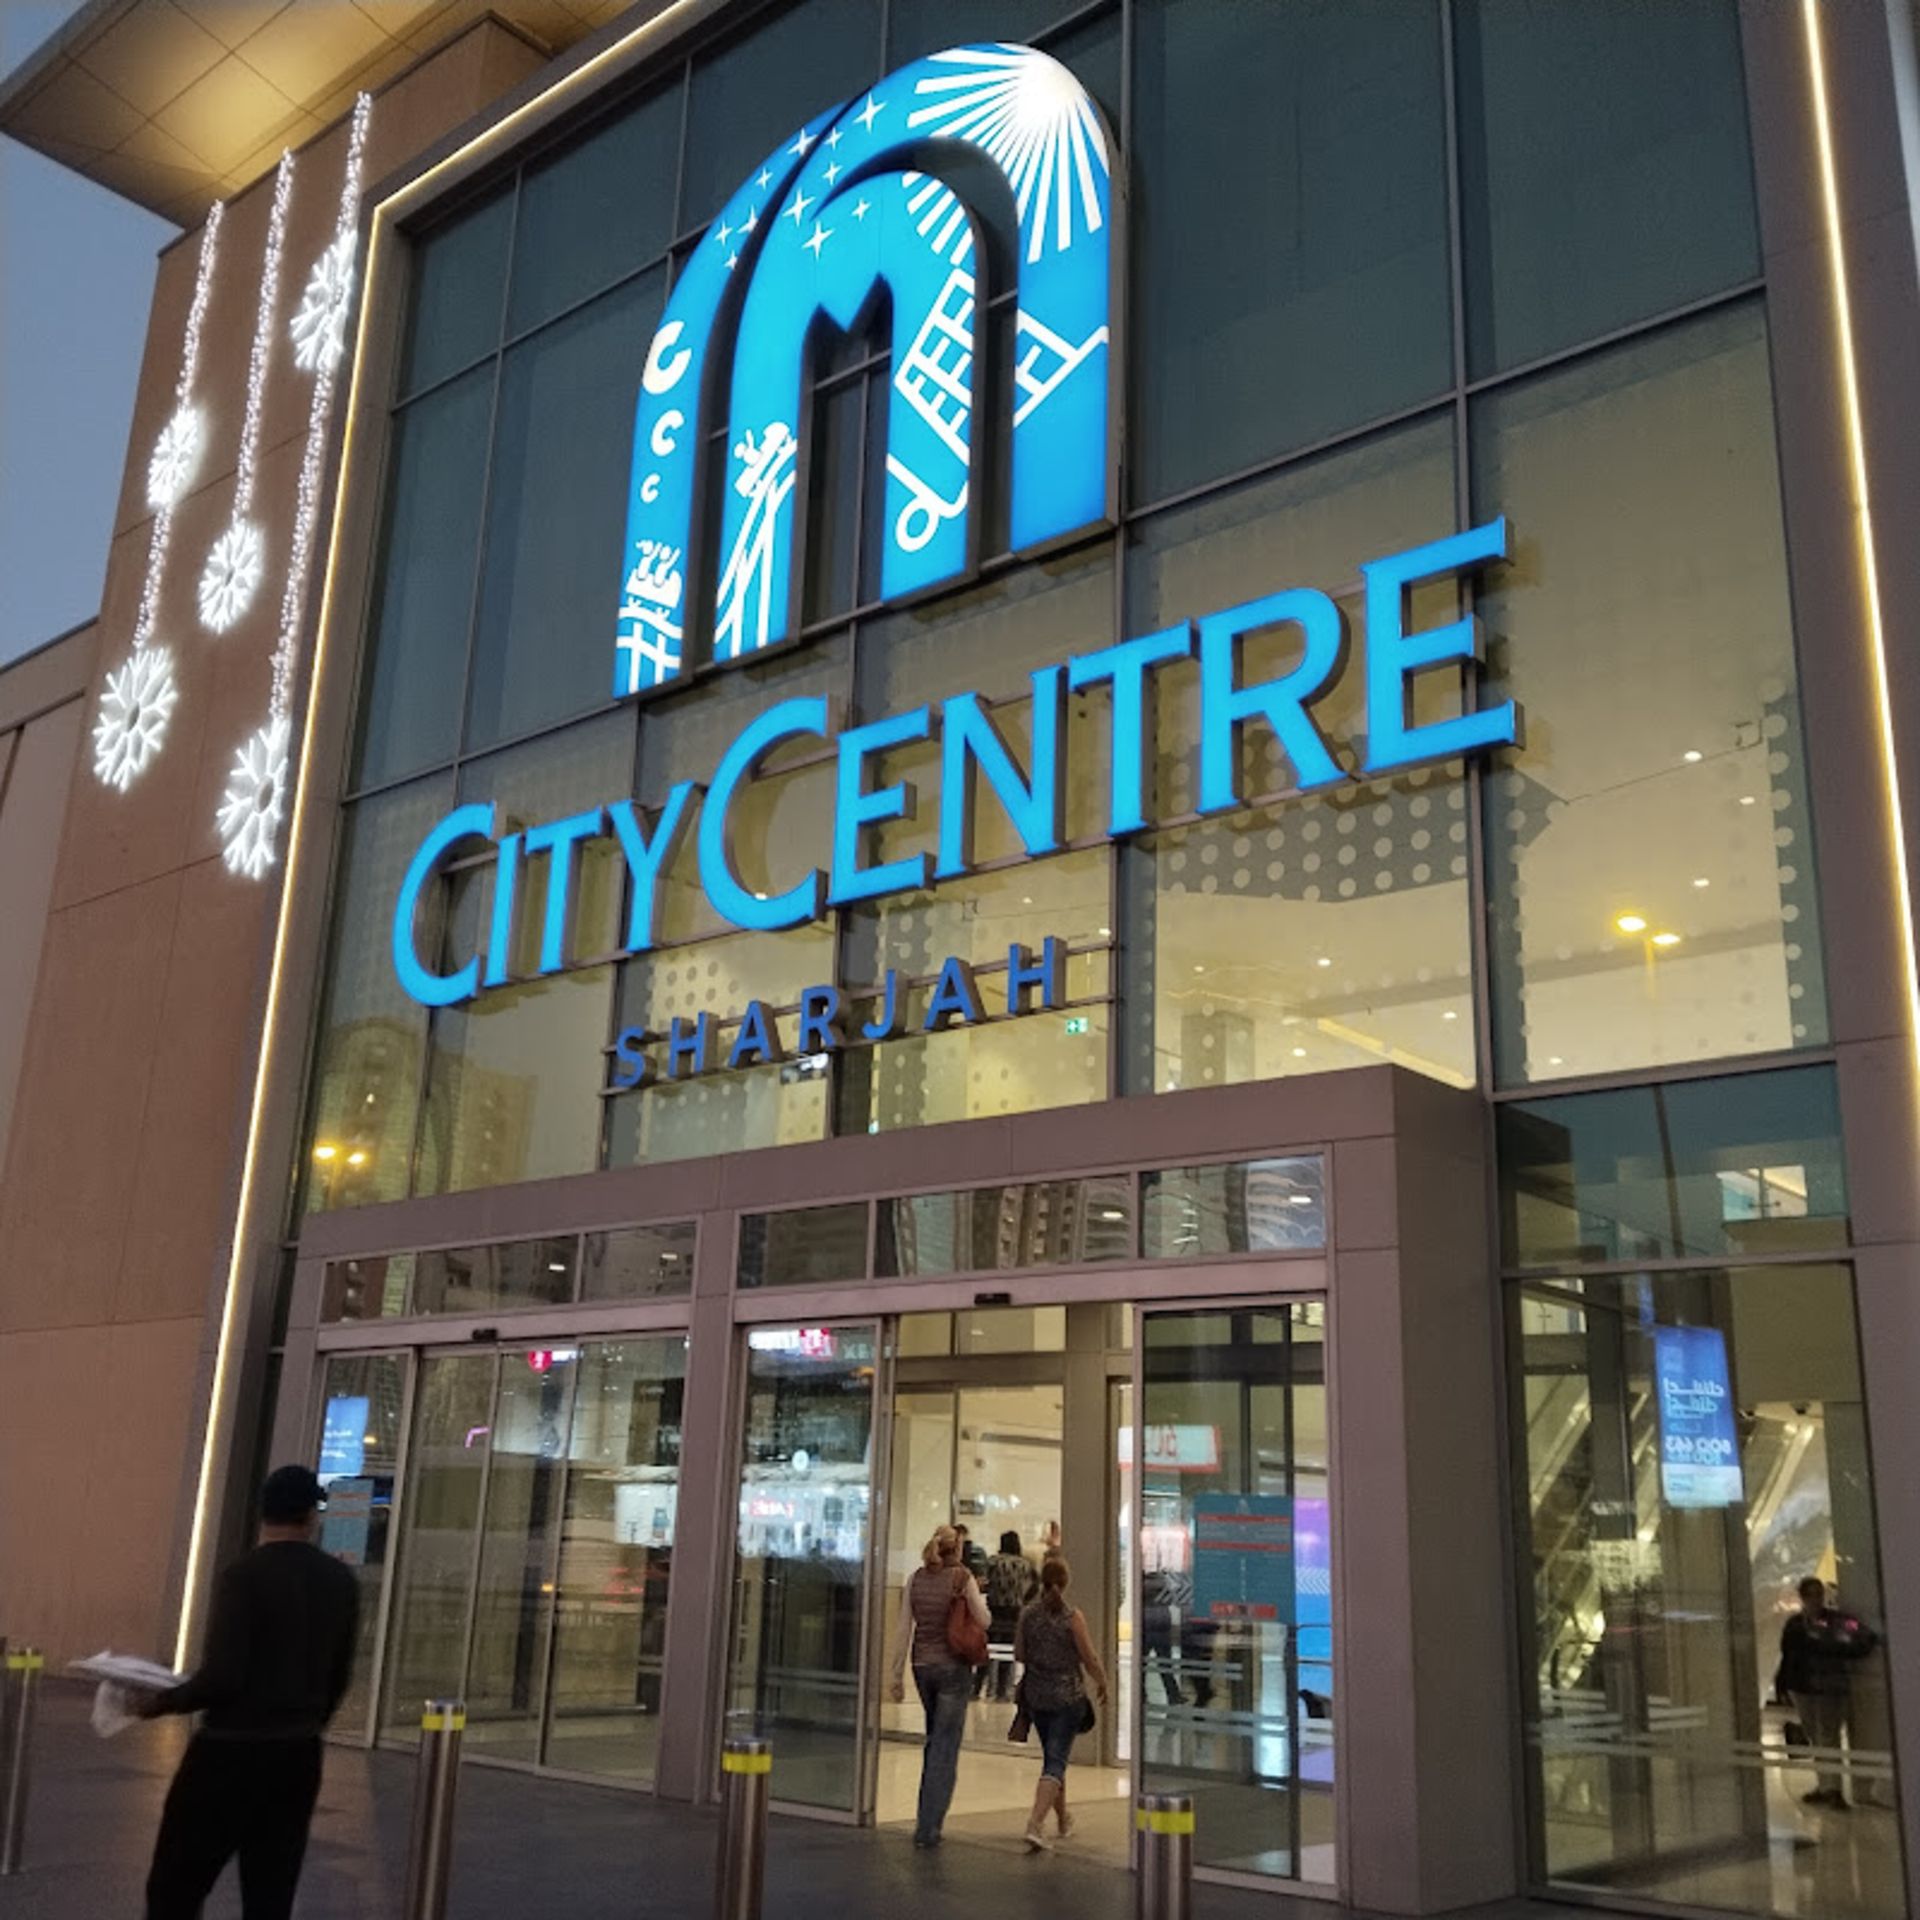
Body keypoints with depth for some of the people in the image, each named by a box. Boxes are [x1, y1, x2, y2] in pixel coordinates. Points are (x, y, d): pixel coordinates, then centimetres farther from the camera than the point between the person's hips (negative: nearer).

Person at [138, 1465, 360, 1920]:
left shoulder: (244, 1575, -13)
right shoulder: (341, 1582, 5)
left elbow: (222, 1676, -19)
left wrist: (163, 1701, -3)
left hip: (231, 1751, -5)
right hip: (299, 1756, 6)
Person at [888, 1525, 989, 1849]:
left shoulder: (916, 1579, 2)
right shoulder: (962, 1578, -10)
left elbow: (904, 1629, 1)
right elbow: (984, 1622, -7)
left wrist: (897, 1675, 6)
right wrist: (979, 1597, 12)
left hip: (922, 1666, 5)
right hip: (953, 1667, -5)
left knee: (934, 1739, 22)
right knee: (945, 1747, 1)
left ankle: (928, 1817, 27)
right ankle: (928, 1827, -1)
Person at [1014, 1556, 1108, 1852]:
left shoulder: (1029, 1613, -3)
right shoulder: (1073, 1616, -13)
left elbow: (1019, 1655, 6)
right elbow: (1090, 1659, -9)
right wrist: (1102, 1683, 9)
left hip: (1036, 1695, 4)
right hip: (1067, 1696, -4)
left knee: (1052, 1757, 21)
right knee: (1056, 1760, -3)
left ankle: (1063, 1819, 34)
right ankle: (1036, 1822, -19)